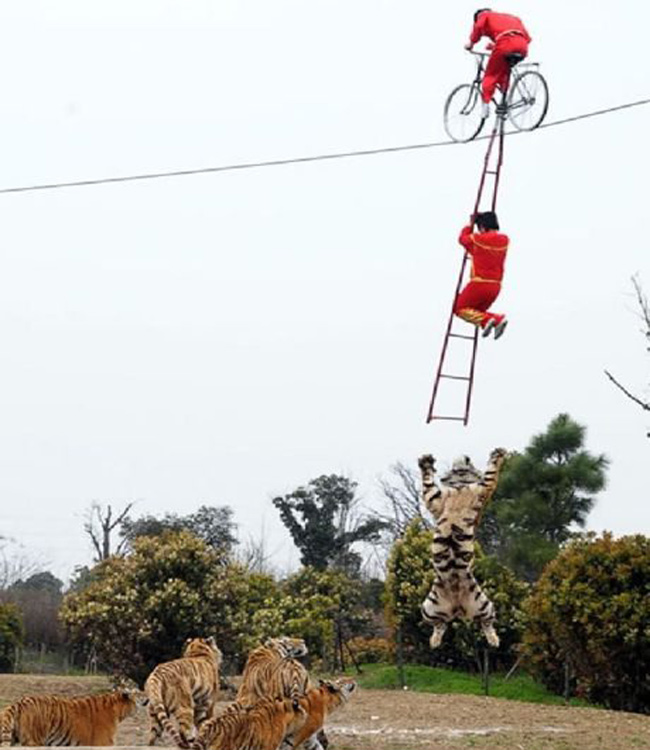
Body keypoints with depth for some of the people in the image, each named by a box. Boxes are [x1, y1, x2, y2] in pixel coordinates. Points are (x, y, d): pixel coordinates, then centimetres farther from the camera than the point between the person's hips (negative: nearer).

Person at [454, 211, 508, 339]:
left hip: (479, 284, -6)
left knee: (460, 308, 8)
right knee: (477, 310, 22)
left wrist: (470, 224, 24)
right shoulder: (504, 240, 5)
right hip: (495, 286, 6)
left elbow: (462, 239, 9)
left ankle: (485, 320, -17)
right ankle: (498, 319, -6)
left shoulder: (477, 239, -11)